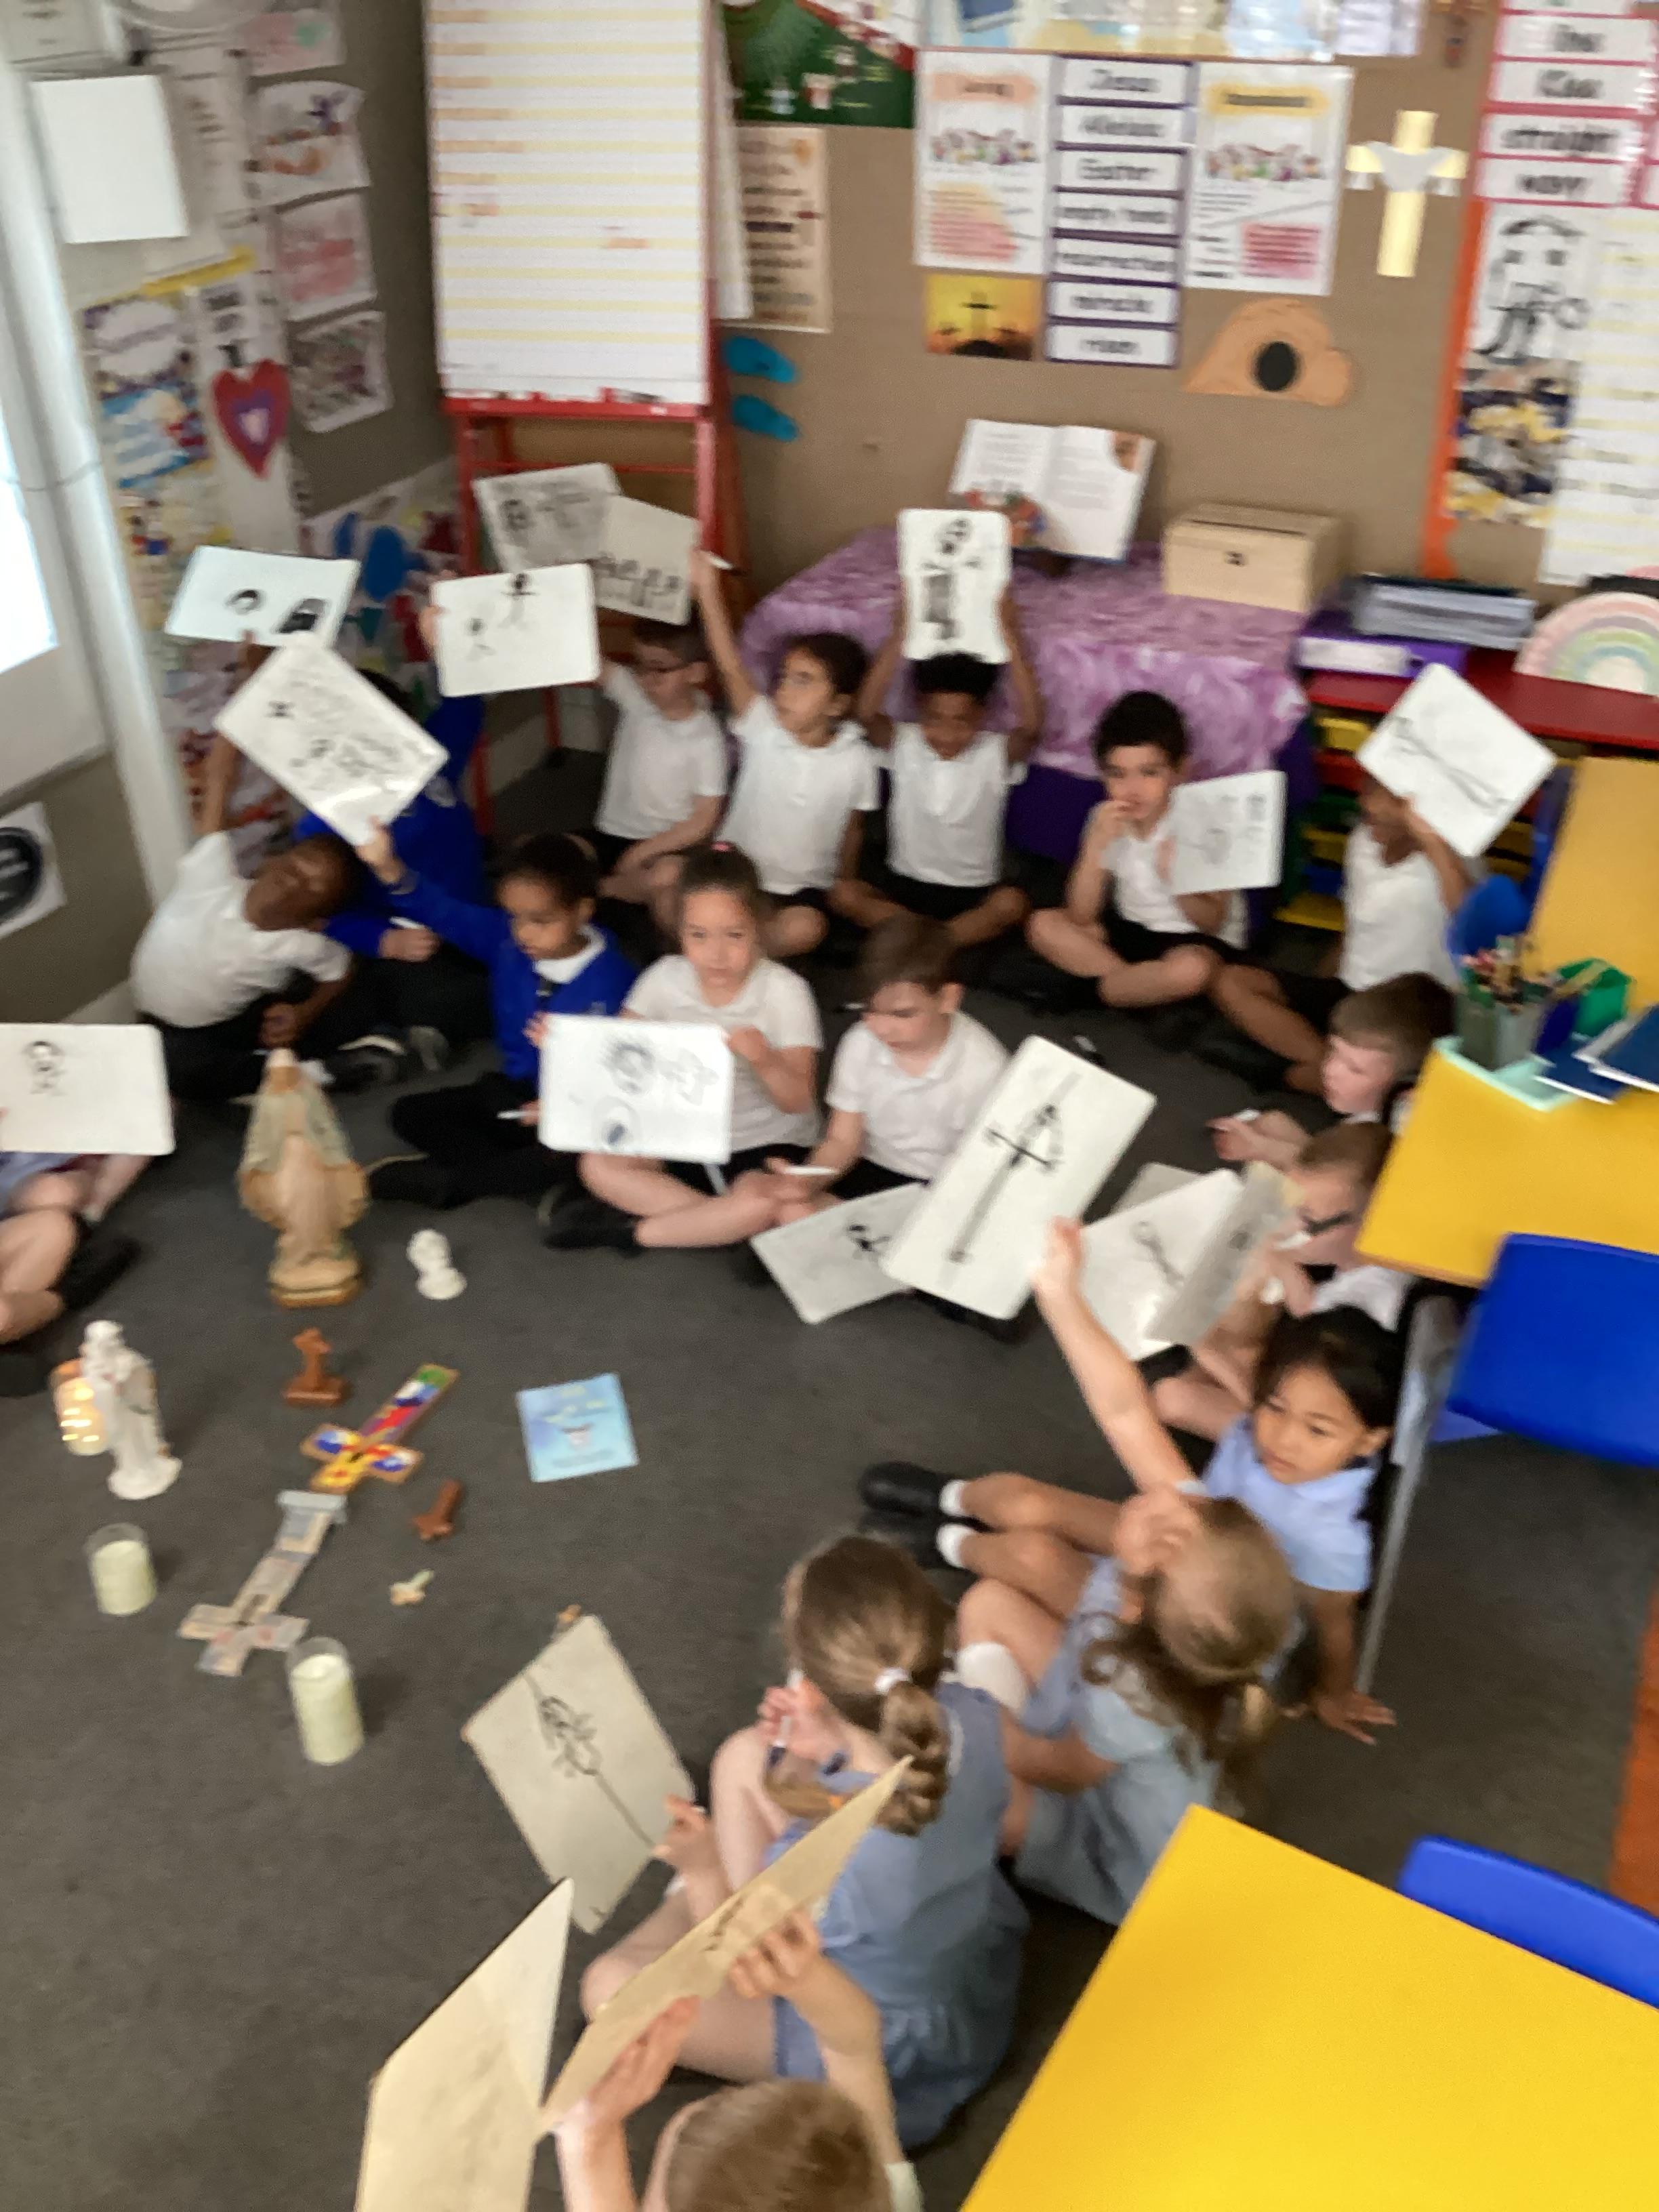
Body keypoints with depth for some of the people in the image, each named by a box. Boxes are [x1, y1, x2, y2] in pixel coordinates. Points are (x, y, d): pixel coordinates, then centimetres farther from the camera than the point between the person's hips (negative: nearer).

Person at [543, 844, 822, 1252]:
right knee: (599, 1164, -16)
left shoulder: (784, 991, -18)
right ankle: (720, 1223, -18)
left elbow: (799, 1102, -18)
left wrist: (765, 1061, -39)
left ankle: (631, 1229, -14)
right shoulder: (666, 978, -8)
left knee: (759, 1203, -35)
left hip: (767, 1144, -4)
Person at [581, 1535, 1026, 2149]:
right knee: (745, 1756, 8)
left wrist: (704, 1875, -21)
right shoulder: (973, 1715, -28)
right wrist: (834, 1751, -13)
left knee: (611, 1986, 3)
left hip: (884, 2045, -5)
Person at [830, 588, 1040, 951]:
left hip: (973, 890, -2)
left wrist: (1011, 636, -34)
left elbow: (1032, 726, -30)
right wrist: (900, 634, -31)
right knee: (842, 893, -24)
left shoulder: (997, 753, -9)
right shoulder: (903, 744, -5)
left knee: (1012, 903, -32)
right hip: (904, 882, 2)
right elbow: (866, 713, -25)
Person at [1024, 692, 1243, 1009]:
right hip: (1129, 928, 5)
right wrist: (1096, 844, -26)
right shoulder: (1106, 820, -8)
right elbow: (1080, 917, -13)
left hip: (1193, 937, -4)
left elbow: (1213, 923, -18)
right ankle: (1147, 985, -13)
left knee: (1192, 970, -37)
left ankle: (1095, 988, -12)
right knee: (1043, 925, -12)